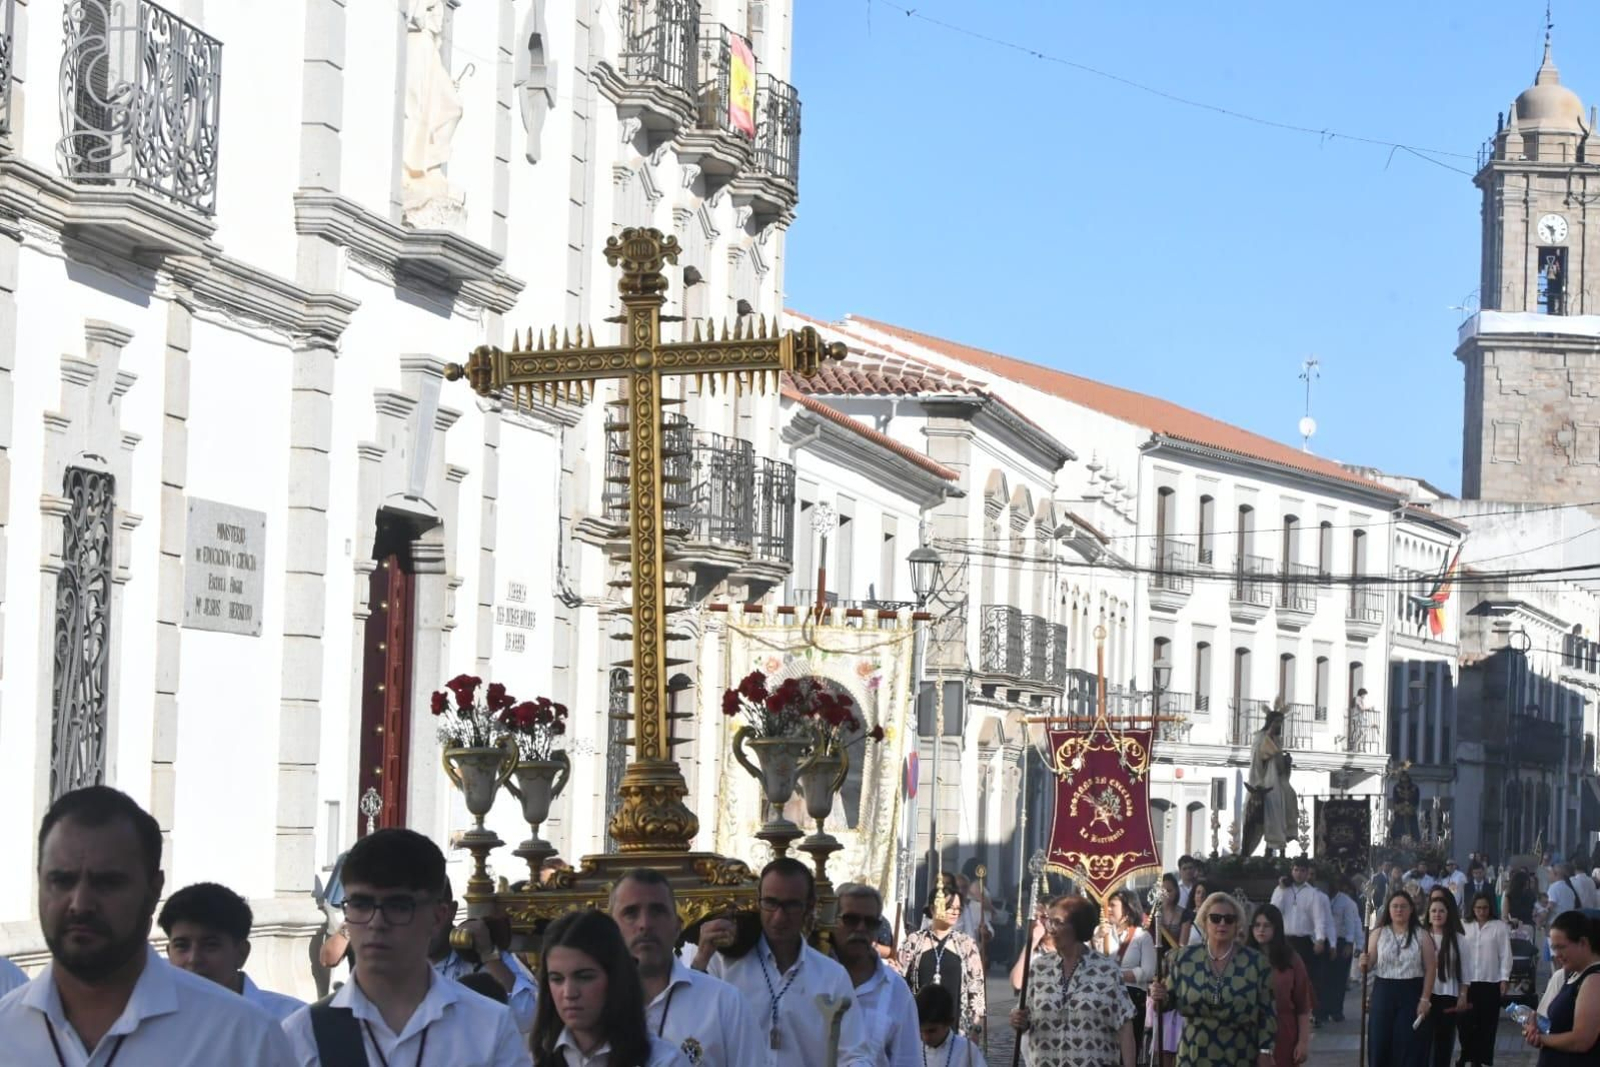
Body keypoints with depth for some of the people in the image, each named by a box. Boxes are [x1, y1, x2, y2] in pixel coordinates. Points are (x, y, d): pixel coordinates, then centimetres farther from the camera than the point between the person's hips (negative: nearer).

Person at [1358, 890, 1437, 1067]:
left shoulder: (1421, 935, 1)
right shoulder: (1378, 933, 4)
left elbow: (1430, 969, -1)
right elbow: (1368, 966, 2)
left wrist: (1425, 999, -8)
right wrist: (1364, 964, -22)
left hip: (1412, 994, -1)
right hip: (1384, 993, 1)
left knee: (1409, 1046, -1)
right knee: (1380, 1043, 2)